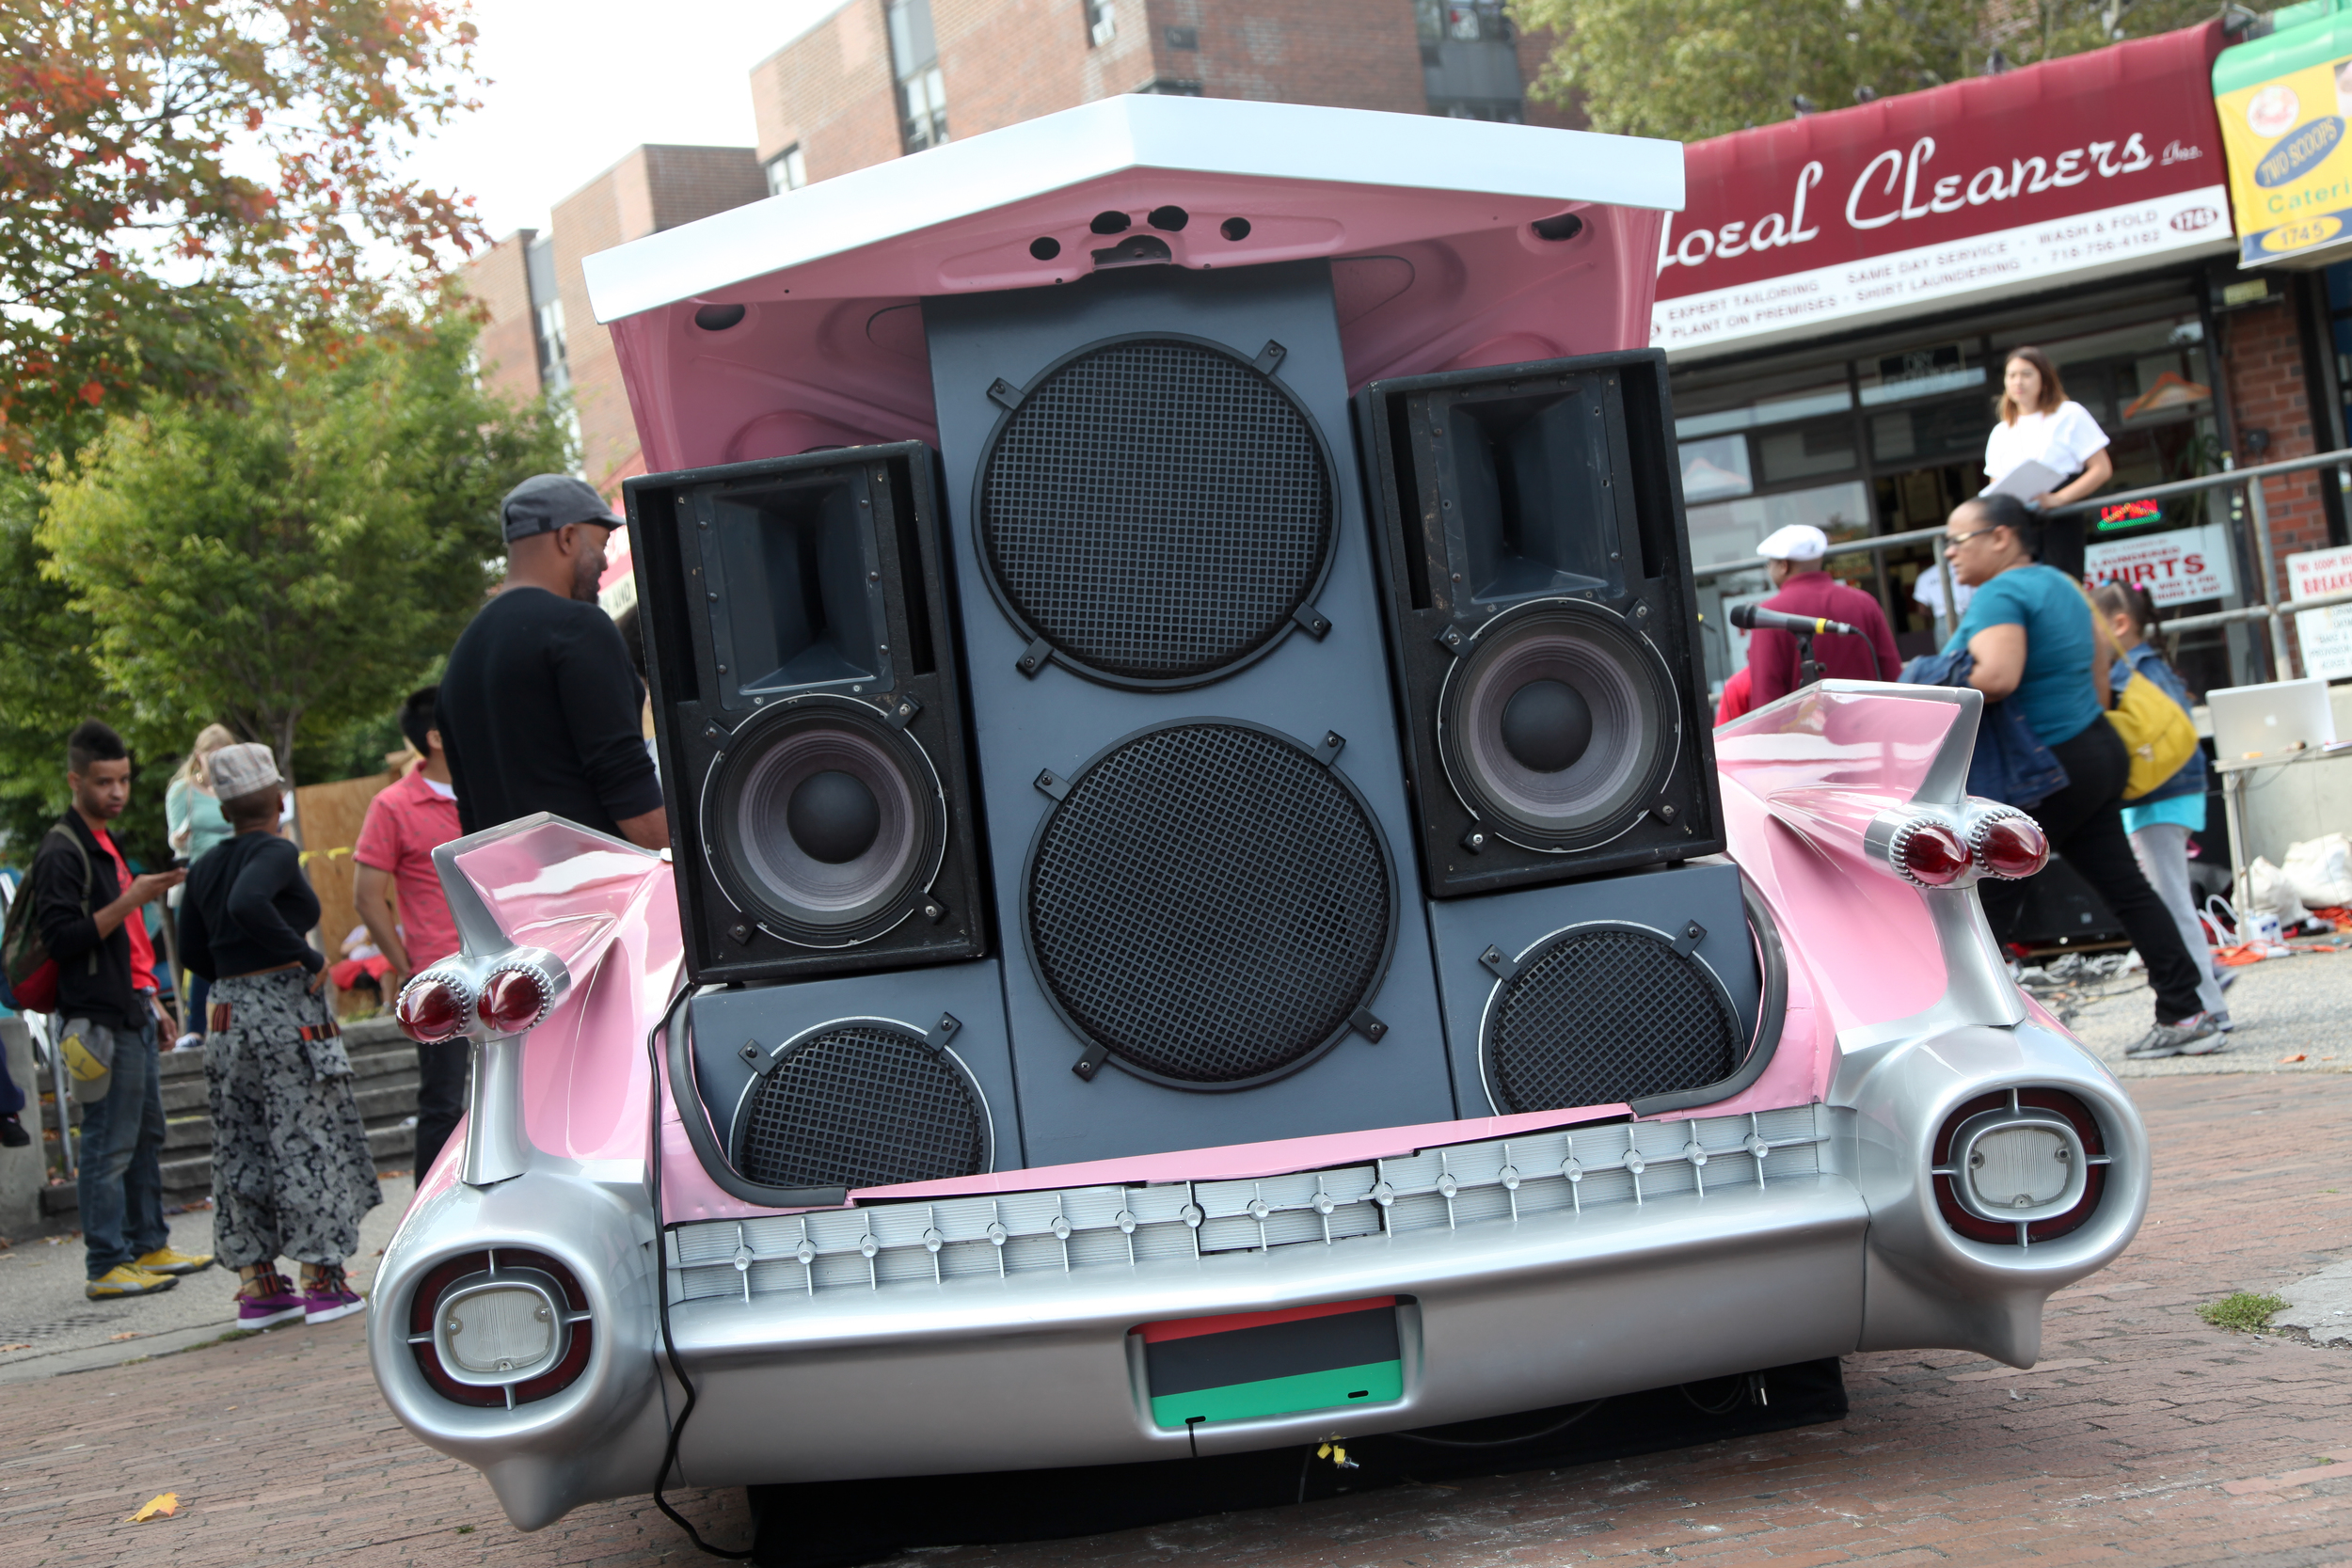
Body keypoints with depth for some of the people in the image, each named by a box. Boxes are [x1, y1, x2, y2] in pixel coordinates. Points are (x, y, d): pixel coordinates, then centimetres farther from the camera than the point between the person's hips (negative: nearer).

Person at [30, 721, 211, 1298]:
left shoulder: (103, 843, 18)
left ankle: (149, 1245, 24)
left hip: (130, 1012, 10)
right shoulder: (60, 853, -13)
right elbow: (63, 939, -21)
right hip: (98, 1019, -10)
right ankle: (106, 1266, -4)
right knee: (109, 1144, -8)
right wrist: (129, 901, -25)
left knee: (146, 1133, 15)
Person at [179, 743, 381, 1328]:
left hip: (227, 1011, 7)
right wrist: (308, 959, -22)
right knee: (306, 1139, 0)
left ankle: (256, 1283, 14)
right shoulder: (276, 853, -10)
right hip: (285, 1008, -7)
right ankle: (321, 1280, 2)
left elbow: (193, 952, 13)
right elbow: (248, 905, -29)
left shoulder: (205, 867, 11)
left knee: (240, 1148, 10)